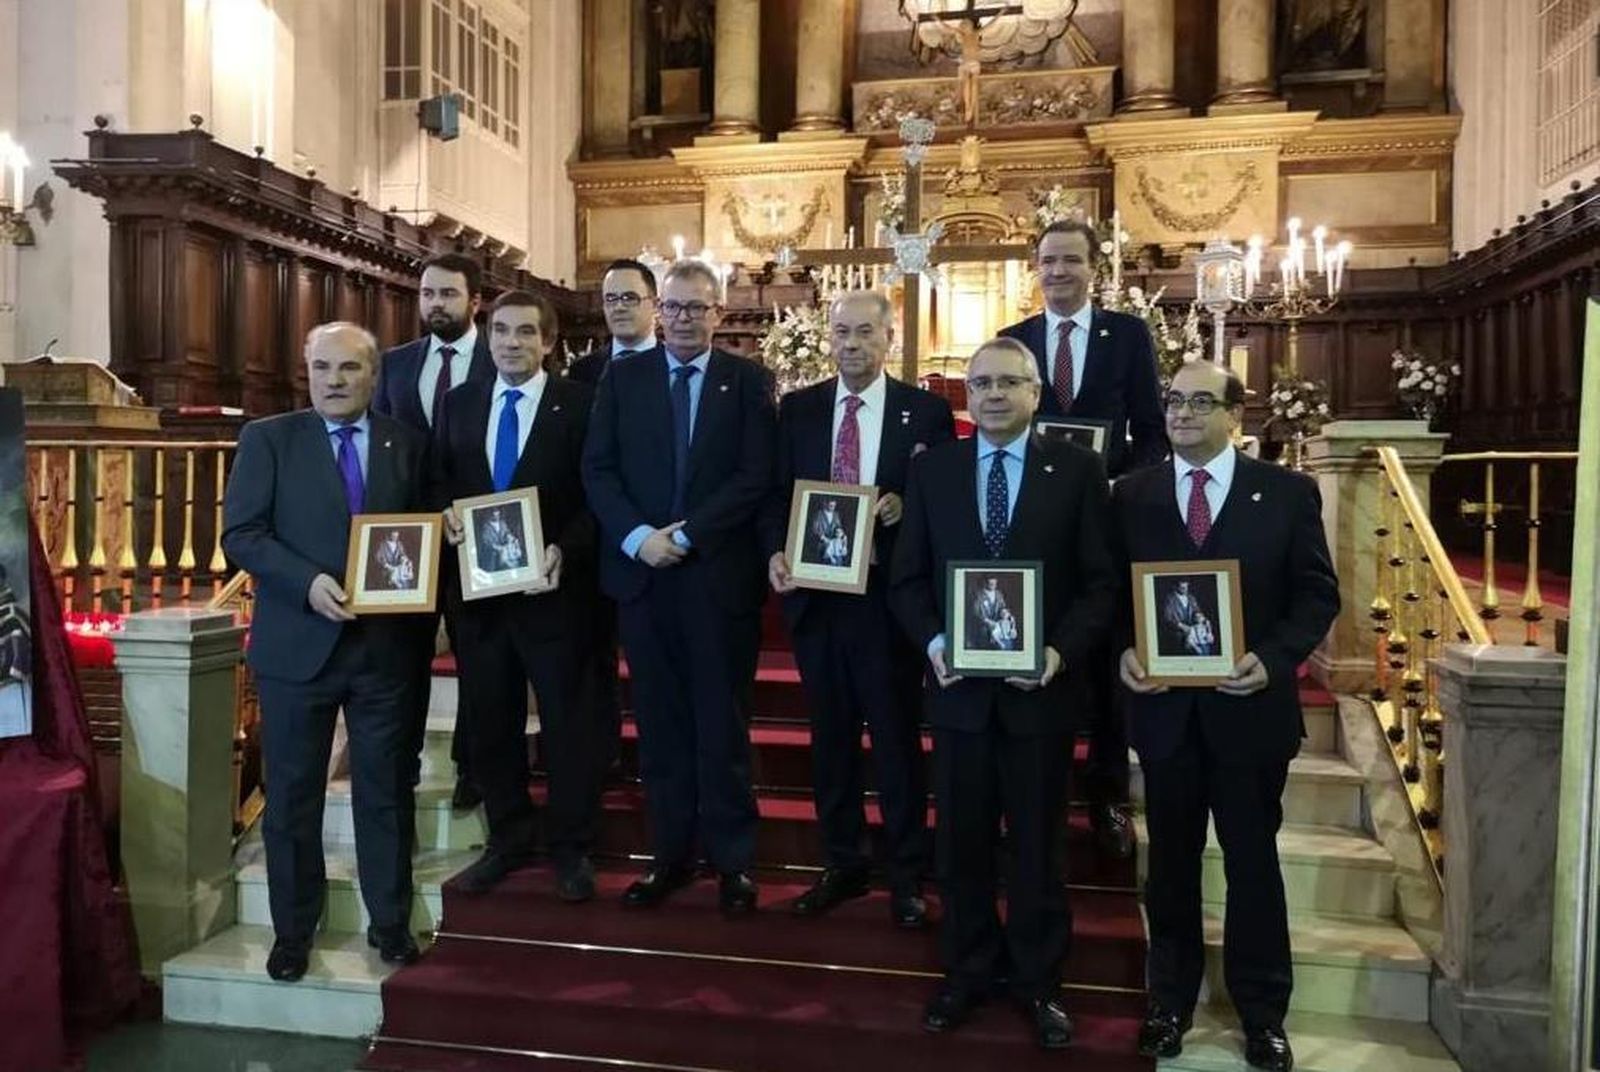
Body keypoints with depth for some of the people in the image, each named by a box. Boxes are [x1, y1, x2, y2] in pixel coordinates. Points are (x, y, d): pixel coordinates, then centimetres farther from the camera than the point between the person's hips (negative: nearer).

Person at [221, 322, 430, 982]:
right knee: (293, 794, 9)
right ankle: (293, 928, 25)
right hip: (298, 642, -1)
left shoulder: (407, 444, 7)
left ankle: (389, 921, 25)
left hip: (385, 643, 2)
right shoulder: (268, 439, 1)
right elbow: (240, 533, -6)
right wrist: (309, 582, -19)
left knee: (387, 790, 10)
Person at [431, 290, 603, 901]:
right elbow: (439, 480, 15)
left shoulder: (578, 404, -4)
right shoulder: (459, 403, 10)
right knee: (491, 722, 13)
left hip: (552, 587, -4)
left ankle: (571, 849, 20)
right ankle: (507, 841, 29)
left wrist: (564, 551, -20)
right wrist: (445, 513, -6)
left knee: (565, 721, 6)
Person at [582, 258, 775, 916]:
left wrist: (685, 534, -14)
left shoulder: (749, 382, 3)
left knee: (722, 724, 5)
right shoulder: (622, 377, 9)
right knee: (659, 724, 9)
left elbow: (755, 477, -7)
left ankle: (733, 860, 17)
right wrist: (638, 536, -12)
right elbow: (597, 470, 3)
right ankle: (670, 855, 21)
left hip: (720, 574, -2)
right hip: (641, 572, 2)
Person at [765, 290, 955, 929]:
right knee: (830, 735, 14)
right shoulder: (797, 409, 7)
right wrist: (776, 552, -9)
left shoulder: (927, 413, -1)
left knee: (897, 736, 7)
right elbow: (777, 494, 7)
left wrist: (906, 506, -20)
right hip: (814, 591, 3)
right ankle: (842, 863, 29)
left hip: (887, 595, -3)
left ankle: (906, 875, 22)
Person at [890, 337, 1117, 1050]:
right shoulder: (932, 470, 4)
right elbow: (908, 578, 5)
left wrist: (1061, 652, -17)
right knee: (962, 841, 13)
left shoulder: (1076, 469, -1)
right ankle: (967, 969, 32)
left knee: (1037, 843, 13)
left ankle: (1038, 980, 31)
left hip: (1040, 687, -1)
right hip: (959, 684, 2)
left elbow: (1101, 581, -3)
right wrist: (932, 641, -12)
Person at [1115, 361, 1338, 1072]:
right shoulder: (1132, 496, 3)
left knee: (1253, 862, 12)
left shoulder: (1288, 493, -2)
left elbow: (1318, 593, -2)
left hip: (1249, 706, -1)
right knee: (1171, 863, 14)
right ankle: (1170, 1003, 30)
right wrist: (1124, 652, -12)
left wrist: (1272, 658, -16)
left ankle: (1262, 1015, 29)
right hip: (1164, 707, 2)